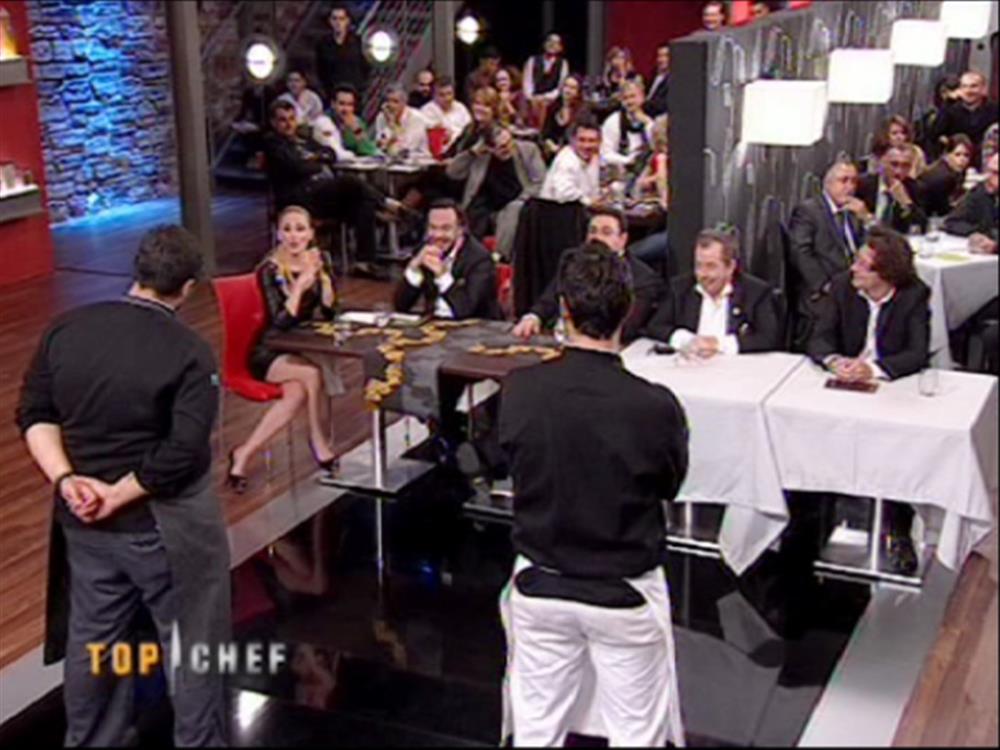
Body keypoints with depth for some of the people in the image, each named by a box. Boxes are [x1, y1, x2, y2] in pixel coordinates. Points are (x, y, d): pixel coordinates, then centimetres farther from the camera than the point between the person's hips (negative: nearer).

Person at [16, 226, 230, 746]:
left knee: (92, 641, 20)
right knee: (192, 647, 10)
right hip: (165, 523, -5)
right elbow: (184, 451, -22)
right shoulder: (189, 352, -16)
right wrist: (118, 495, -14)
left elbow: (34, 413, 0)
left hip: (83, 521, 6)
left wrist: (66, 479, -8)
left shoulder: (65, 329, 0)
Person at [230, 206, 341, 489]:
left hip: (305, 349, 5)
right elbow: (281, 322, -24)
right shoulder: (269, 270, -15)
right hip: (272, 352, -4)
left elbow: (329, 311, -5)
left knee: (297, 392, -28)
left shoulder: (318, 260, 1)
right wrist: (301, 284, -33)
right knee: (312, 374, -32)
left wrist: (323, 275, -20)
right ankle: (319, 442, -11)